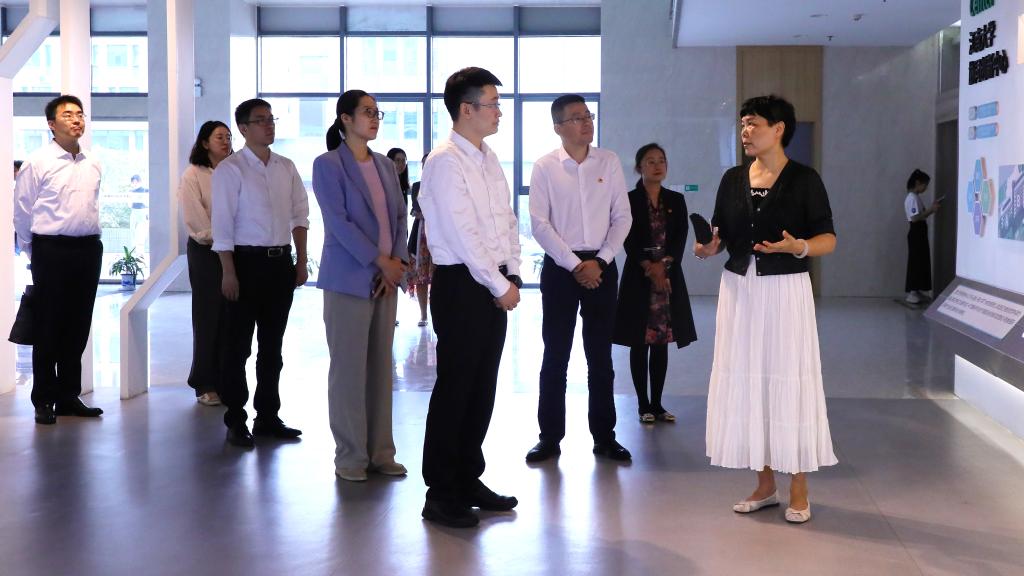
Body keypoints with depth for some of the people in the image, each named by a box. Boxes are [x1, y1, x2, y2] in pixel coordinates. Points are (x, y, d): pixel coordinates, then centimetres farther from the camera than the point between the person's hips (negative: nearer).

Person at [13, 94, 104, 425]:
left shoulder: (93, 165, 10)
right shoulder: (38, 163, -5)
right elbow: (23, 212, 0)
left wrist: (90, 240, 16)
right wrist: (34, 253, 5)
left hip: (88, 249, 5)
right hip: (51, 251, -5)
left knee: (78, 327, 10)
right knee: (48, 327, 1)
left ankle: (69, 396, 20)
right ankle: (44, 401, 11)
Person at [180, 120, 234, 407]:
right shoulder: (193, 174, -1)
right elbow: (195, 217, -7)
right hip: (206, 251, -3)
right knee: (207, 316, 0)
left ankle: (226, 380, 10)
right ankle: (205, 385, 7)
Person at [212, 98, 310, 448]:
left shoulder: (286, 168, 10)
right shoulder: (230, 169, -6)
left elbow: (299, 214, 12)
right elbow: (223, 223, -10)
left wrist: (301, 260, 5)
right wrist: (228, 272, -14)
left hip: (281, 262, 5)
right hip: (247, 261, -5)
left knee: (273, 345, 12)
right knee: (238, 346, 2)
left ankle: (268, 417, 23)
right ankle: (236, 422, 12)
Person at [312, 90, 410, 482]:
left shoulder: (385, 166, 13)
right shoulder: (328, 165, -5)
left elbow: (400, 216, 11)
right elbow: (338, 221, -13)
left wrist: (398, 261, -5)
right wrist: (381, 260, -16)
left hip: (386, 279, 6)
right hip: (348, 280, -6)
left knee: (381, 366, 10)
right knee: (348, 368, 0)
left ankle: (380, 452, 19)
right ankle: (350, 456, 10)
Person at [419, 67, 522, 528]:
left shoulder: (489, 159, 14)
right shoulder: (445, 162, -13)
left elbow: (508, 222, 16)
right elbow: (463, 235, -18)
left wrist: (512, 276, 3)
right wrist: (500, 286, -13)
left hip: (494, 286, 8)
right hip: (460, 285, -8)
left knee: (482, 387, 13)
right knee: (454, 387, -2)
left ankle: (468, 478, 24)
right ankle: (441, 494, 7)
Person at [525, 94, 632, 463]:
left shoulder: (609, 162, 4)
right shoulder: (545, 167, -2)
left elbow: (622, 217, 3)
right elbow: (540, 224, -7)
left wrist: (599, 261, -8)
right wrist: (575, 266, -12)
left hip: (601, 266, 2)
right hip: (560, 266, -2)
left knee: (600, 356, 8)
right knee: (555, 356, 3)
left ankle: (604, 437, 17)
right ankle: (550, 437, 12)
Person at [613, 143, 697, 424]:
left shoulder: (676, 200, 9)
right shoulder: (629, 200, -1)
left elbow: (681, 238, 0)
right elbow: (629, 241, -8)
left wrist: (663, 265, -14)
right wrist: (649, 268, -17)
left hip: (669, 277, 3)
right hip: (639, 279, -3)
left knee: (661, 343, 6)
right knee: (640, 344, 2)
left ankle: (657, 404, 14)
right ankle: (643, 404, 9)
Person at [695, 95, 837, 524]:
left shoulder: (804, 179, -4)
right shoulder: (733, 179, 9)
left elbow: (828, 239, -5)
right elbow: (720, 235, 12)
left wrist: (797, 246, -24)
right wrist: (709, 248, -9)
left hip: (785, 292, -5)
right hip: (739, 291, 5)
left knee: (790, 383, -1)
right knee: (746, 383, 7)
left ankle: (799, 493, 10)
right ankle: (764, 486, 19)